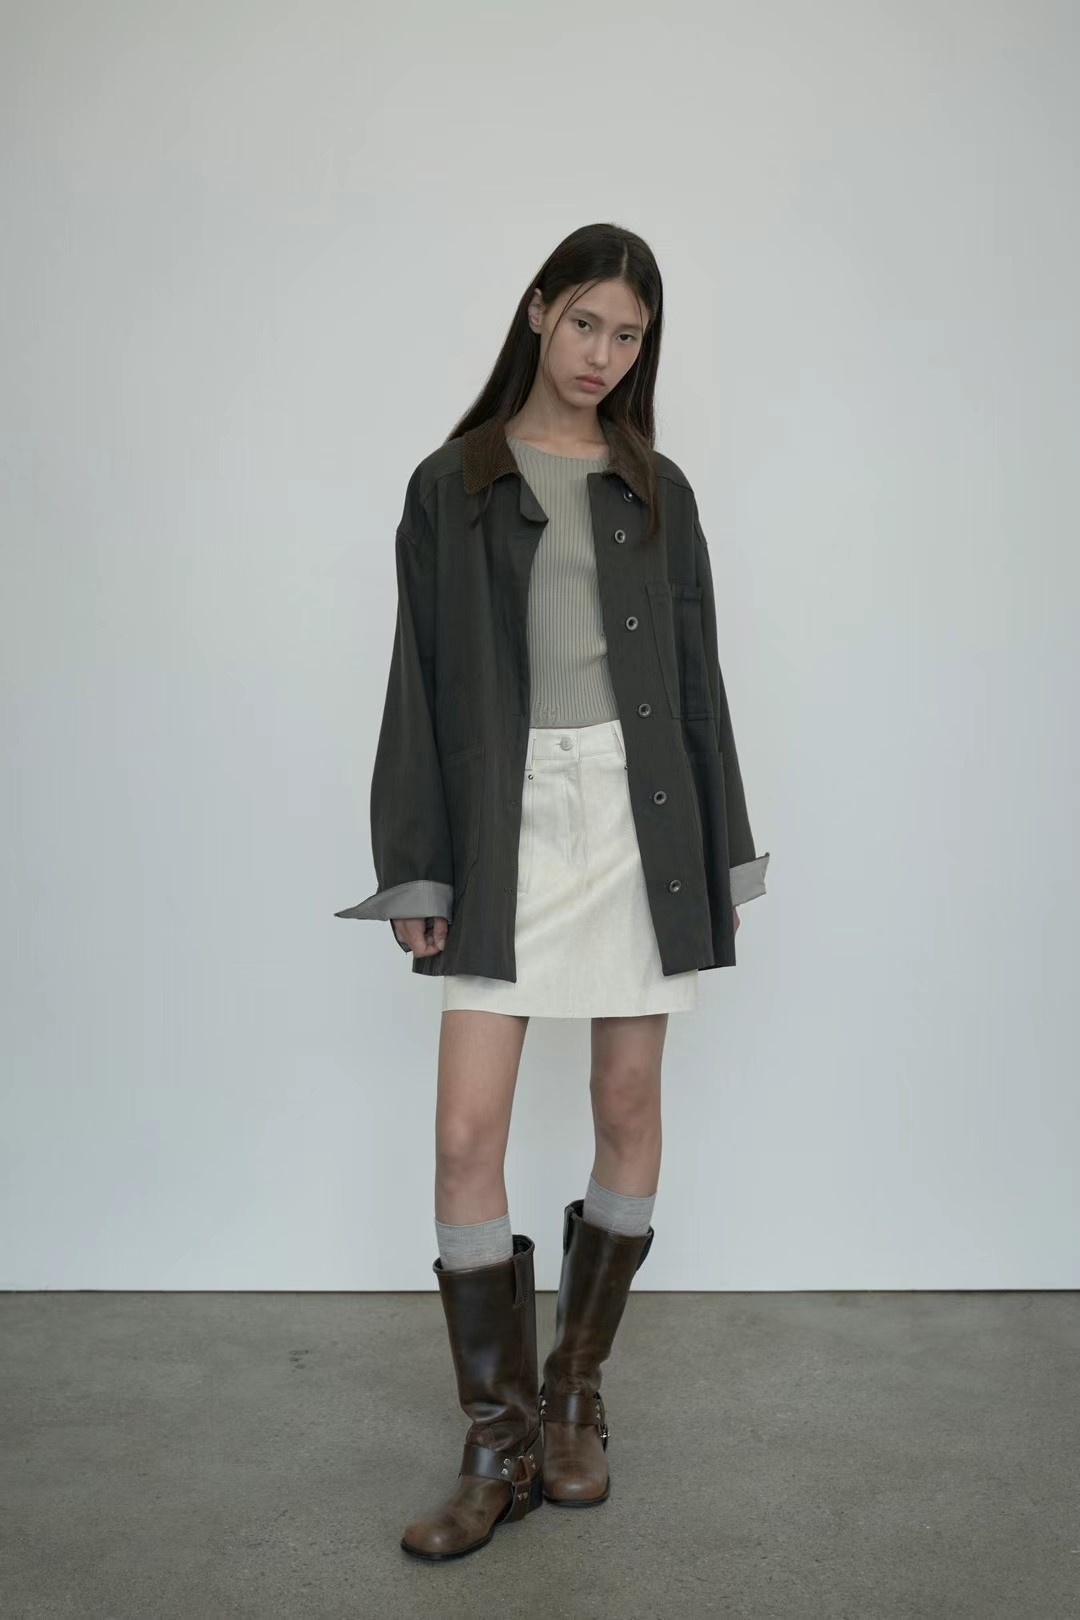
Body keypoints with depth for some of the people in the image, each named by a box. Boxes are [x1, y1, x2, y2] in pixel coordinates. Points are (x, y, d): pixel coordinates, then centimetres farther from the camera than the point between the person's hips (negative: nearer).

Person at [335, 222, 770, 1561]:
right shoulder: (449, 487, 6)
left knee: (629, 1108, 6)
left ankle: (575, 1395, 26)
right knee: (467, 1133, -7)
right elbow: (420, 685, 3)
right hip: (506, 825, -1)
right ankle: (502, 1444, 8)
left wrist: (722, 854, 9)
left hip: (639, 818, 2)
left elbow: (696, 674, 11)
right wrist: (414, 869, -2)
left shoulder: (656, 491, 11)